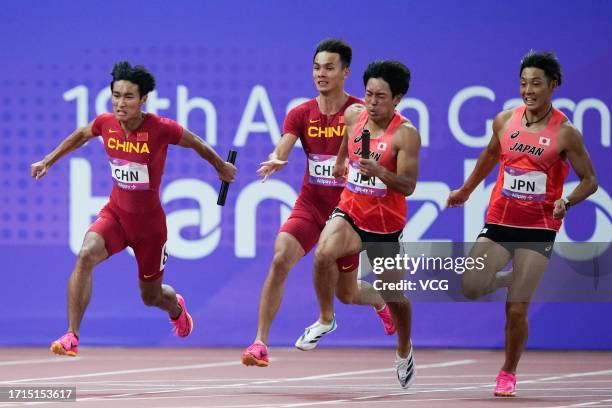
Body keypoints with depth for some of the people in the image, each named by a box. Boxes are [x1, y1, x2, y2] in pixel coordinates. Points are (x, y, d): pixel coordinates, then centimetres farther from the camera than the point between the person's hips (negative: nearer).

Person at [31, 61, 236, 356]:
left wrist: (221, 168, 16)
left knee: (151, 297, 15)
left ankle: (176, 307, 55)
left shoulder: (162, 129, -22)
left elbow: (197, 144, -1)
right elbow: (80, 135, 14)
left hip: (149, 222, -2)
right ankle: (71, 337, -27)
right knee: (86, 255, -30)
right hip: (115, 213, 2)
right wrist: (48, 161, 20)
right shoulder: (105, 124, -11)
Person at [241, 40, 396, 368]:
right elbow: (281, 151, -17)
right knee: (280, 260, -25)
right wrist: (274, 161, -39)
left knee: (347, 293, 11)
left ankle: (382, 302, 49)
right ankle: (260, 343, -22)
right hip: (309, 206, 1)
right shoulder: (301, 114, -2)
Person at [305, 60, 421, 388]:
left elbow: (408, 186, -22)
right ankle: (326, 319, -7)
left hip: (386, 225, -2)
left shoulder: (406, 134, -18)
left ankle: (404, 351, 39)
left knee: (394, 295, 10)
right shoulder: (354, 115, -3)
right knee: (324, 253, -30)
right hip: (350, 212, 2)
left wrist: (379, 172, -37)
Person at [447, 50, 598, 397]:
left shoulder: (565, 133, -10)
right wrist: (466, 190, 29)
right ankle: (510, 279, 22)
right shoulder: (505, 121, 1)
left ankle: (509, 373, 16)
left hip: (539, 229, -3)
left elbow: (590, 181, -4)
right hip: (499, 222, 4)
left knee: (516, 310, -7)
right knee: (471, 287, -13)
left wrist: (566, 202, -23)